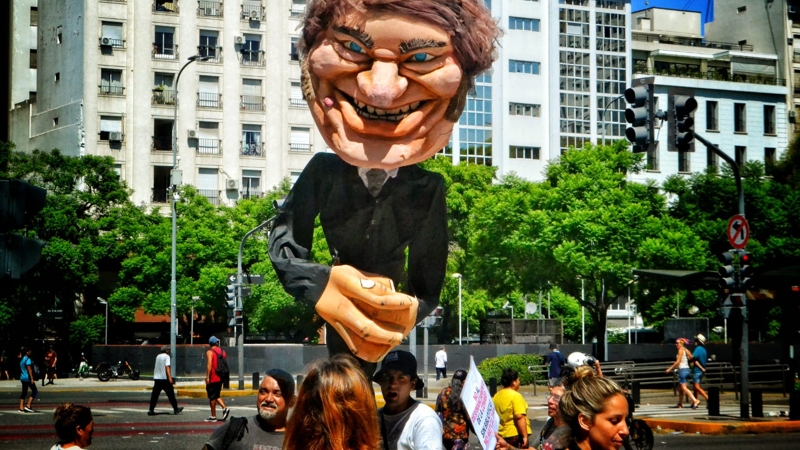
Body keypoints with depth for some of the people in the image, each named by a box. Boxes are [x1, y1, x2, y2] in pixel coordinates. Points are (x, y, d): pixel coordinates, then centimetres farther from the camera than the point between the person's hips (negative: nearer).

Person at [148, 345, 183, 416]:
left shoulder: (158, 356, 16)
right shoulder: (166, 356, -6)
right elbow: (167, 367, -17)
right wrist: (170, 377, -23)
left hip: (156, 378, 6)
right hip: (164, 378, -6)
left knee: (154, 394, 1)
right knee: (170, 394, 4)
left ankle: (151, 410, -6)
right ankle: (176, 409, 11)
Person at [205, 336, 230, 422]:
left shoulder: (210, 352, -10)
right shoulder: (222, 351, 11)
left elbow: (209, 365, -21)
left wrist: (207, 377, -21)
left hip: (213, 378, -7)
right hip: (220, 377, 7)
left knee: (212, 397, 2)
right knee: (217, 395, 18)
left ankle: (213, 416, 5)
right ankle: (225, 408, -3)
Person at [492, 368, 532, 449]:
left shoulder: (496, 396, 10)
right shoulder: (515, 396, -13)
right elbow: (520, 417, -22)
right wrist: (525, 435, -21)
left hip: (501, 436, 8)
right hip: (516, 435, -8)